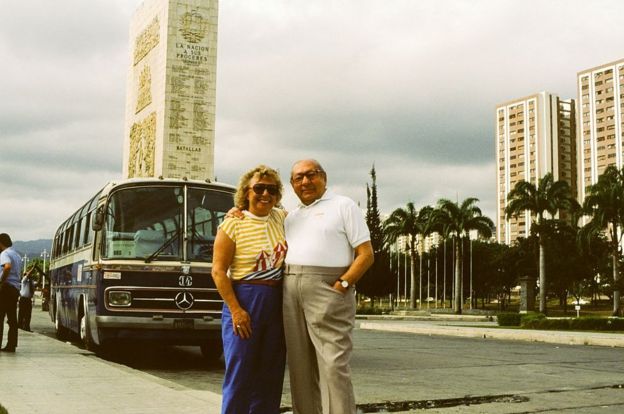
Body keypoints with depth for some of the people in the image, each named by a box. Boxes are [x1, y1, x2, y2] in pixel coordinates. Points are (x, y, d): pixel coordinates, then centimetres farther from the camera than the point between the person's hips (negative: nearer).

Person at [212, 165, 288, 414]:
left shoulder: (282, 218, 7)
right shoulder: (233, 224, -8)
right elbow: (218, 271, -11)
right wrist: (235, 309, -17)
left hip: (277, 304, 5)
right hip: (244, 301, -5)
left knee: (270, 375, 10)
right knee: (239, 374, -2)